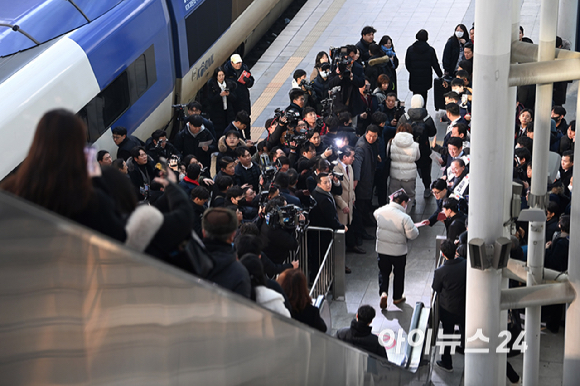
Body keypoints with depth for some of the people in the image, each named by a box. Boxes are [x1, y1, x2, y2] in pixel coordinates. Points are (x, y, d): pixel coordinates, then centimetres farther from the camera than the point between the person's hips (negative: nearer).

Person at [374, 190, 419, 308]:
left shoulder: (380, 211, -8)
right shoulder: (404, 218, -24)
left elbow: (375, 214, 17)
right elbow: (412, 235, -20)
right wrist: (415, 227, 1)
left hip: (382, 249, 3)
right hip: (399, 251, -3)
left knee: (383, 272, 19)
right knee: (399, 274, 17)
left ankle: (383, 292, -1)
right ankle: (397, 297, 30)